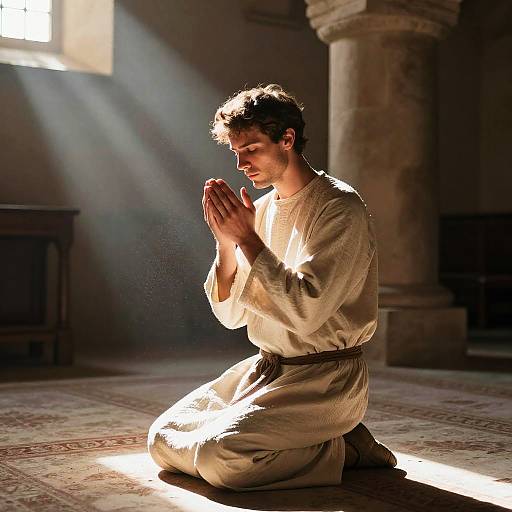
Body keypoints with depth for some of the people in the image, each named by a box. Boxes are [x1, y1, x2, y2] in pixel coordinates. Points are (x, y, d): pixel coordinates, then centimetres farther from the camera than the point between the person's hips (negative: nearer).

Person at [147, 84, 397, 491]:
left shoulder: (340, 207, -13)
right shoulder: (263, 207, 10)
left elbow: (305, 311, -24)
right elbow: (231, 314, 7)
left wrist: (247, 237, -20)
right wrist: (226, 241, -8)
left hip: (324, 378, -8)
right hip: (264, 367, 8)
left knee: (218, 455, -25)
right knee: (164, 439, -1)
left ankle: (342, 449, -3)